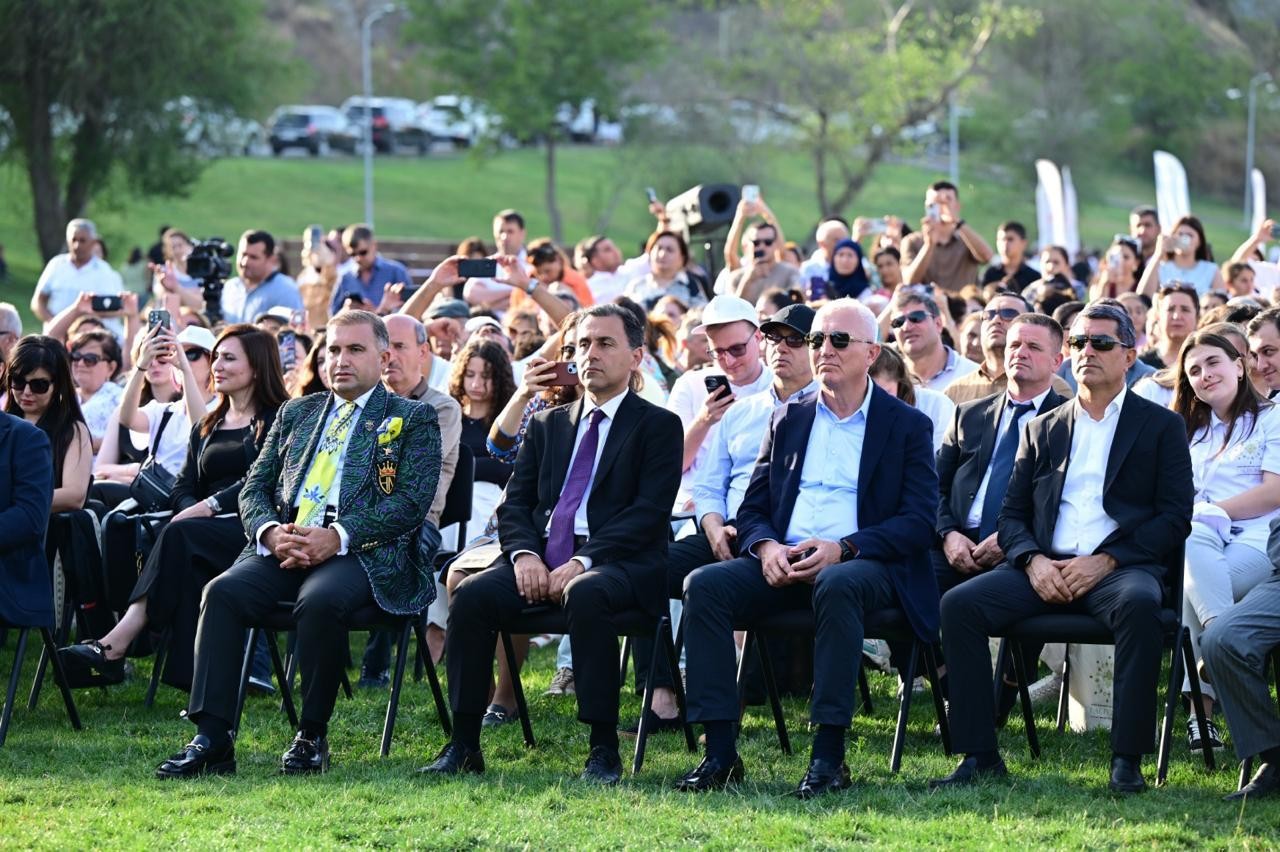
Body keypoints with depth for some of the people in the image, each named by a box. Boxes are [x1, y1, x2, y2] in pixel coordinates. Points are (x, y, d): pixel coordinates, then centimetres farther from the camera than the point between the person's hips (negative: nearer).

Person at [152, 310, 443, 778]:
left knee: (319, 600, -37)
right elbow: (255, 488, 19)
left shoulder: (414, 419, 10)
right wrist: (270, 532, -6)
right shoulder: (295, 414, 25)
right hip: (285, 545, 4)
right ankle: (211, 739, -28)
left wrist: (337, 537, -17)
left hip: (361, 551, -4)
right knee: (223, 591, -25)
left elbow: (411, 502, -4)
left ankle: (312, 736, -20)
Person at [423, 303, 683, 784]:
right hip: (540, 563, 4)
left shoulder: (658, 426, 9)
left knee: (584, 595, -39)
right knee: (471, 595, -25)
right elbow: (515, 503, 16)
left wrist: (584, 561, -17)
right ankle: (464, 745, -21)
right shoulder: (547, 425, 25)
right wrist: (524, 554, -7)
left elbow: (650, 511, -5)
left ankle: (603, 750, -33)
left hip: (616, 564, -4)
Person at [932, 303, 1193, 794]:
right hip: (1045, 571, 3)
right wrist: (1033, 560, -7)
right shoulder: (1042, 431, 22)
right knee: (959, 604, -22)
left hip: (1120, 569, -3)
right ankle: (980, 757, -19)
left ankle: (1127, 759, -32)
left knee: (1138, 604, -38)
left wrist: (1106, 561, -13)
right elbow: (1011, 515, 17)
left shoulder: (1161, 427, 11)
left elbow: (1176, 518, 1)